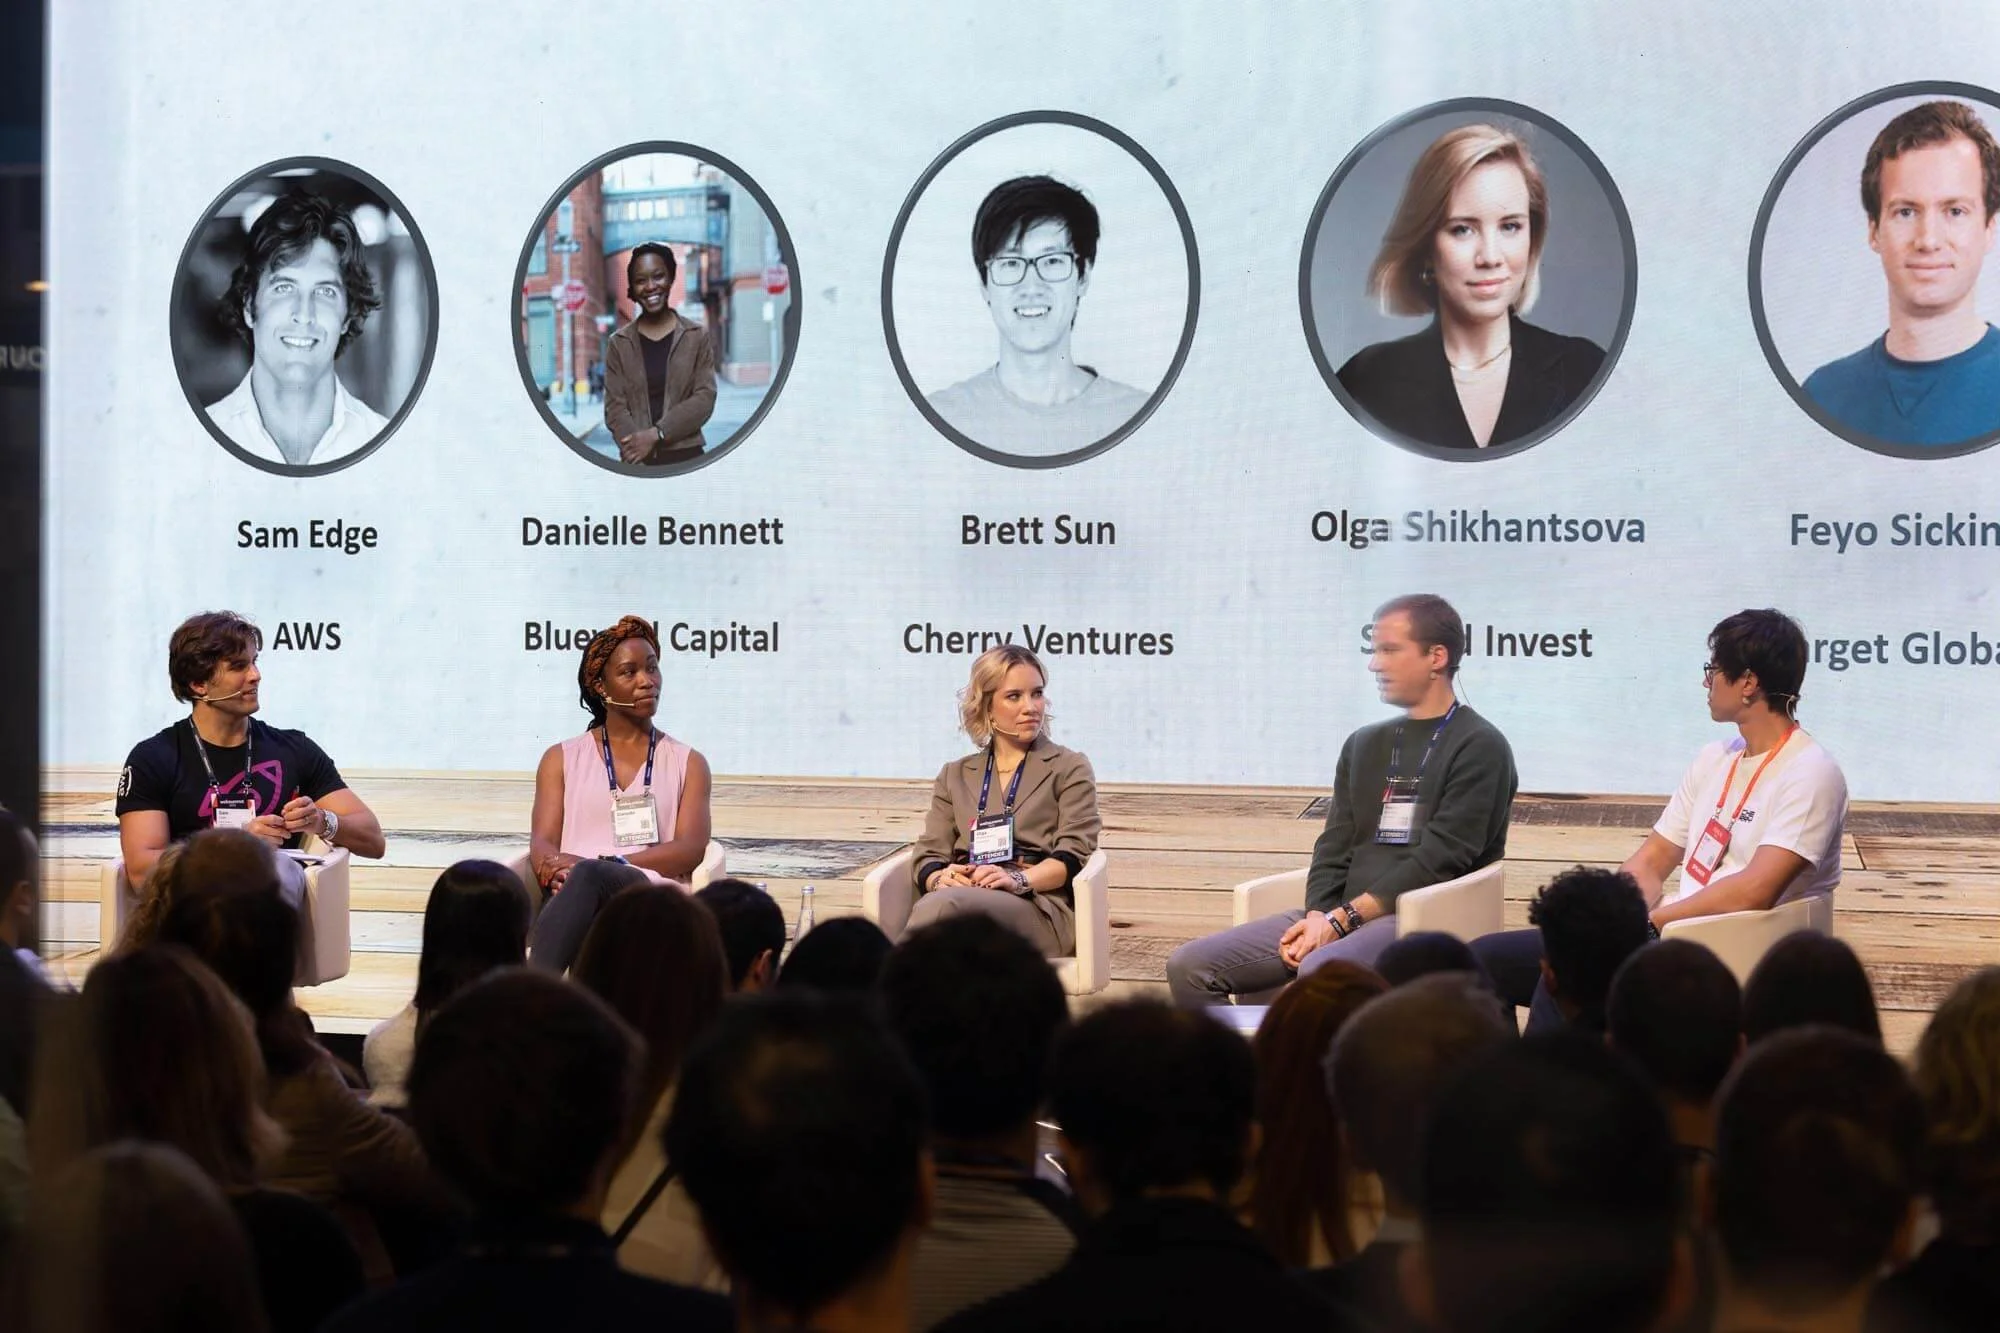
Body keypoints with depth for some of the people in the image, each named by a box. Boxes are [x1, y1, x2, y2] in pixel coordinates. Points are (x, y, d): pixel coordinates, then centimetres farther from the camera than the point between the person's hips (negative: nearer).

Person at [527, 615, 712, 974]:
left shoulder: (688, 763, 22)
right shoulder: (562, 759, 24)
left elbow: (690, 849, 5)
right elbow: (542, 842, 10)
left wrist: (601, 864, -12)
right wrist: (557, 872, -19)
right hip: (574, 895, 1)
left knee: (588, 877, -39)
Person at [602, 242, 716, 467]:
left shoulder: (697, 337, 6)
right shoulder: (618, 343, 9)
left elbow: (705, 398, -2)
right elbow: (615, 406, 1)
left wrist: (656, 433, -14)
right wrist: (636, 446, -17)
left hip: (686, 458, 0)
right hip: (638, 463, 0)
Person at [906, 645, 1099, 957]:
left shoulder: (1070, 769, 17)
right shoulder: (955, 776, 26)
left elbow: (1073, 855, 3)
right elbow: (927, 855, 16)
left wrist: (1019, 879, -18)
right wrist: (940, 878, -10)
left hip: (1038, 906, -2)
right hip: (964, 898, 2)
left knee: (942, 906, -38)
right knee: (936, 905, -40)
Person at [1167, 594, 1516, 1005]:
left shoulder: (1479, 748, -1)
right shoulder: (1364, 745, 21)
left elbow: (1439, 861, -10)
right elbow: (1334, 848, 15)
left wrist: (1343, 918, -14)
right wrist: (1318, 916, -6)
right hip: (1341, 915, 7)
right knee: (1190, 966, -8)